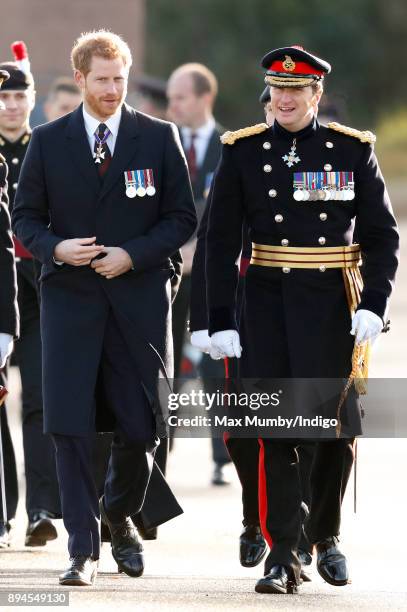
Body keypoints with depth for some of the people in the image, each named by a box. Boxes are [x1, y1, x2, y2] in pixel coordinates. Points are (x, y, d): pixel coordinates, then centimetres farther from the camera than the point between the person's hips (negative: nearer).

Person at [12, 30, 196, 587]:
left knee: (139, 427, 3)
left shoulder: (159, 138, 3)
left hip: (139, 298, 0)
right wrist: (56, 248, -13)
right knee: (70, 426, -8)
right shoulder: (48, 142, 5)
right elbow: (26, 218, 8)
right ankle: (83, 548, -2)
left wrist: (132, 255, -11)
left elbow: (181, 218, 3)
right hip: (70, 298, 0)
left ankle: (120, 518, 31)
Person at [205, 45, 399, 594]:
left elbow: (382, 234, 3)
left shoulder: (353, 150, 3)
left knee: (336, 424, 0)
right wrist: (221, 321, -3)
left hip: (332, 303, 0)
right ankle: (283, 555, -1)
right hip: (267, 302, 0)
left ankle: (326, 535, 23)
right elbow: (222, 241, 3)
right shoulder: (243, 152, 3)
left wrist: (374, 304, -10)